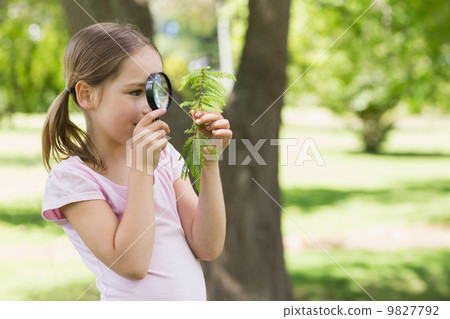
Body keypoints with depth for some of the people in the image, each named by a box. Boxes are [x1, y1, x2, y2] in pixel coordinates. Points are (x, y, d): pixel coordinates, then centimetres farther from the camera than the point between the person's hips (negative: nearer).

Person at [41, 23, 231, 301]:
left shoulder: (165, 156, 3)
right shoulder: (72, 177, -10)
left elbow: (208, 249, -3)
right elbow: (131, 264, -18)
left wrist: (210, 162, -10)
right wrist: (142, 168, -19)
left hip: (195, 297, 4)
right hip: (134, 308, -4)